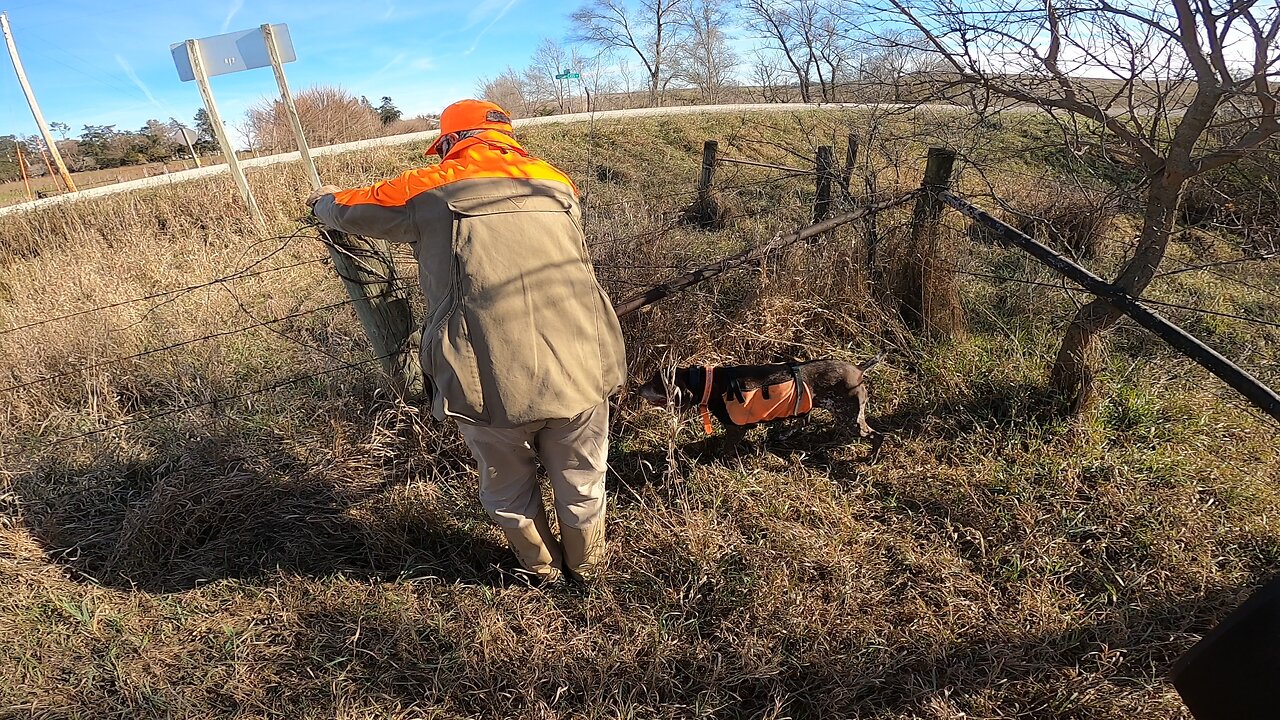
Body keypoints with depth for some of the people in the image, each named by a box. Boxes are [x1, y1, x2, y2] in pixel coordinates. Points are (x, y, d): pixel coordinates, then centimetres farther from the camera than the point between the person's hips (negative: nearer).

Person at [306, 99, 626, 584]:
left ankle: (541, 567, 49)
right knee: (581, 484, 25)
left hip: (490, 387, -2)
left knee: (509, 490, 25)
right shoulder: (557, 184, 13)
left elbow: (349, 212, 19)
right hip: (579, 373, 3)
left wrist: (324, 200, 44)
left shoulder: (432, 189, 5)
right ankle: (586, 563, 50)